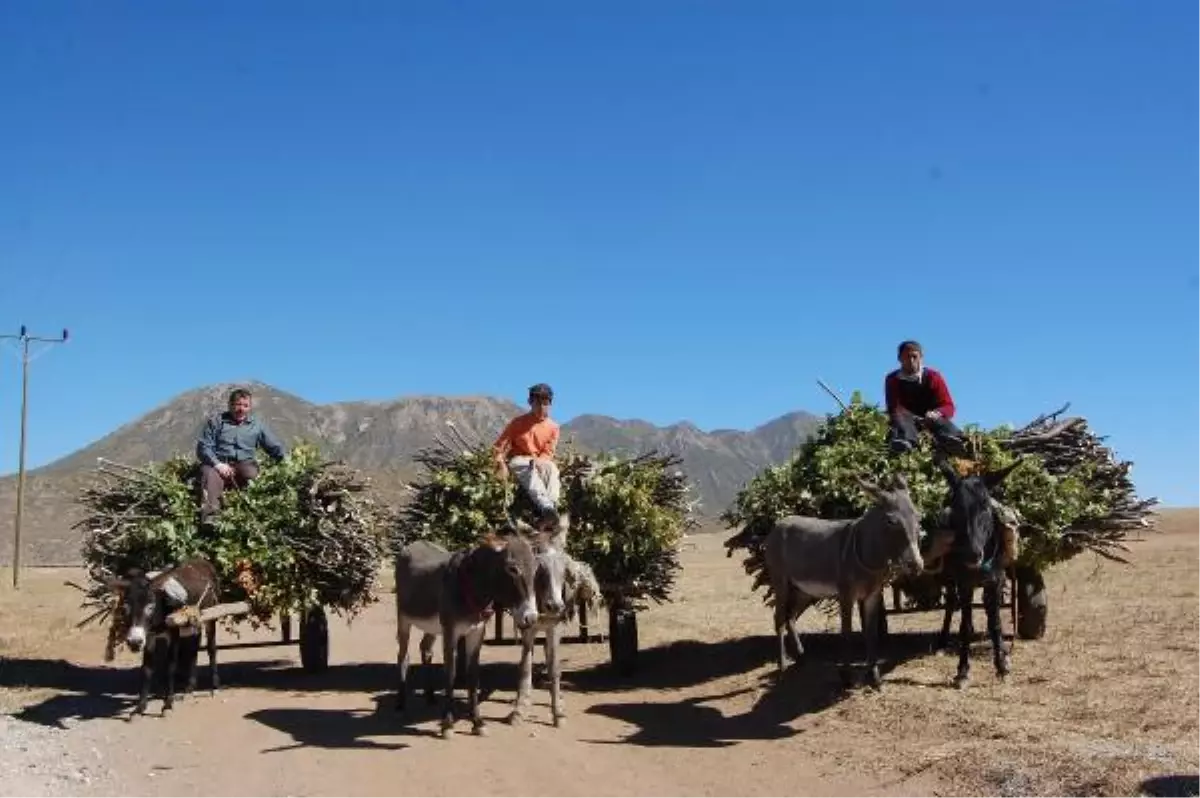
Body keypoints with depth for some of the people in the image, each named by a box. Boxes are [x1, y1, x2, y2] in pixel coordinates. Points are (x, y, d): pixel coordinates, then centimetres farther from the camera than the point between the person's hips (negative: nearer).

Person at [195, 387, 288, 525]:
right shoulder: (216, 421, 14)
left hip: (244, 464, 2)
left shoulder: (257, 425, 20)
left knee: (252, 473, -33)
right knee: (210, 475, -36)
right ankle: (209, 514, -55)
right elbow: (203, 447, 4)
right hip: (218, 464, -2)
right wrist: (217, 464, -14)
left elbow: (276, 448, 20)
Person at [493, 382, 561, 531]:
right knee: (530, 472, -39)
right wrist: (501, 464, -19)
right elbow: (499, 445, -3)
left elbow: (548, 453, 0)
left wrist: (537, 461, -22)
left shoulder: (553, 427, 1)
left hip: (541, 462, 3)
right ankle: (546, 508, -62)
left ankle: (553, 507, -54)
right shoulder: (519, 422, -4)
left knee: (552, 469, -35)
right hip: (518, 461, -3)